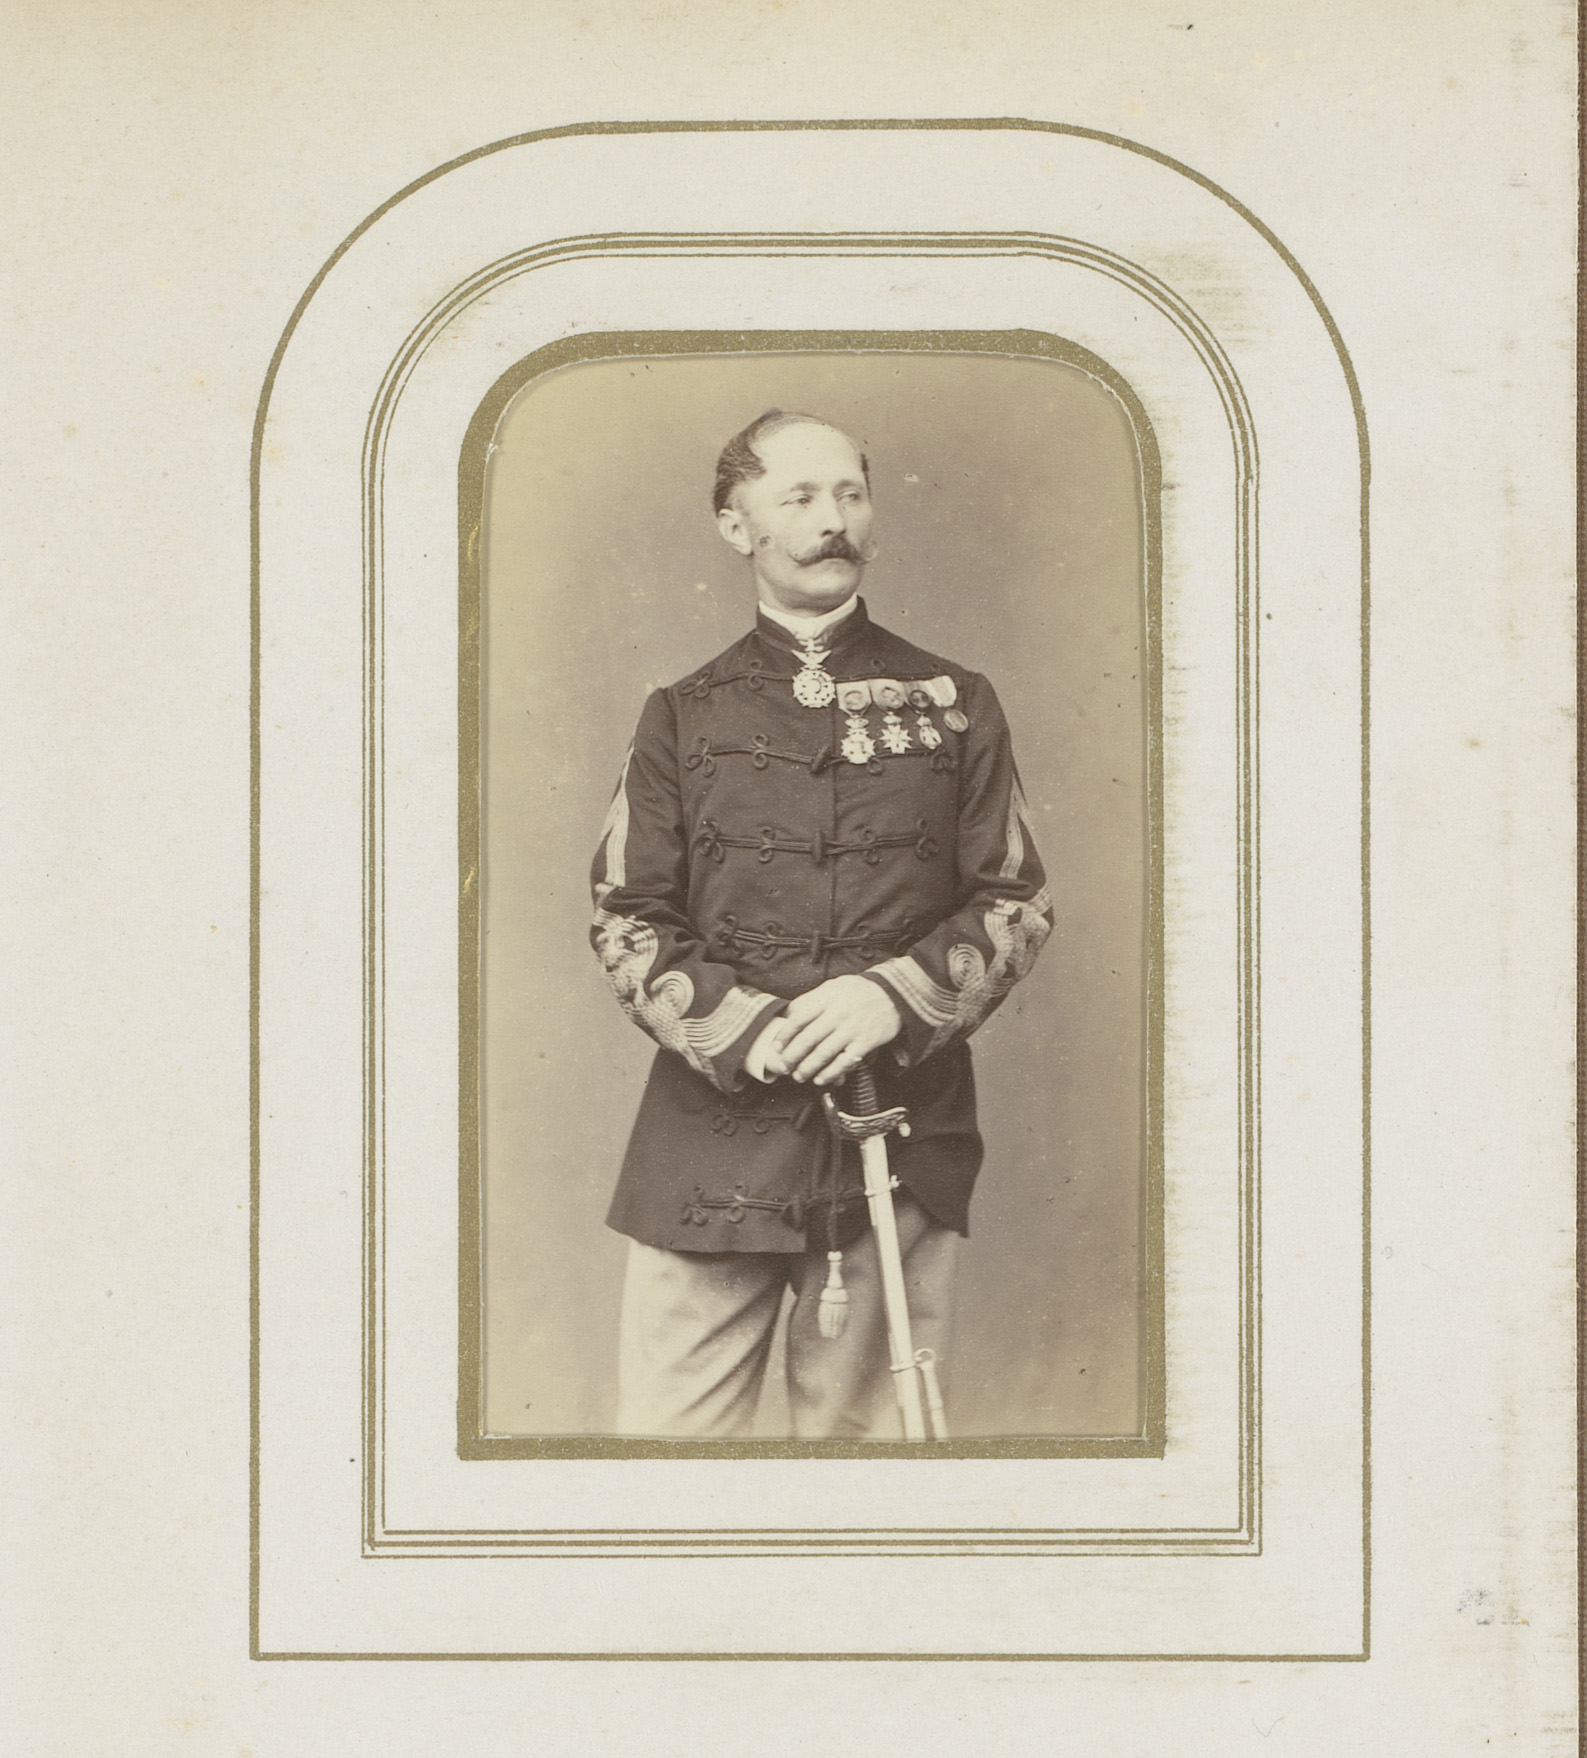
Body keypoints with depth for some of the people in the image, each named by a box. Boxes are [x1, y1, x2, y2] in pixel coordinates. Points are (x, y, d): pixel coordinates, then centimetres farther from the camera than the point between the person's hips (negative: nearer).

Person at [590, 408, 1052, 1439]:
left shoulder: (953, 705, 12)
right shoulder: (686, 717, 12)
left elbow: (1019, 902, 8)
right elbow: (626, 921, 8)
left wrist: (896, 996, -10)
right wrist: (737, 1027, -10)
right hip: (714, 1133, 0)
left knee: (867, 1429, 4)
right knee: (668, 1430, -2)